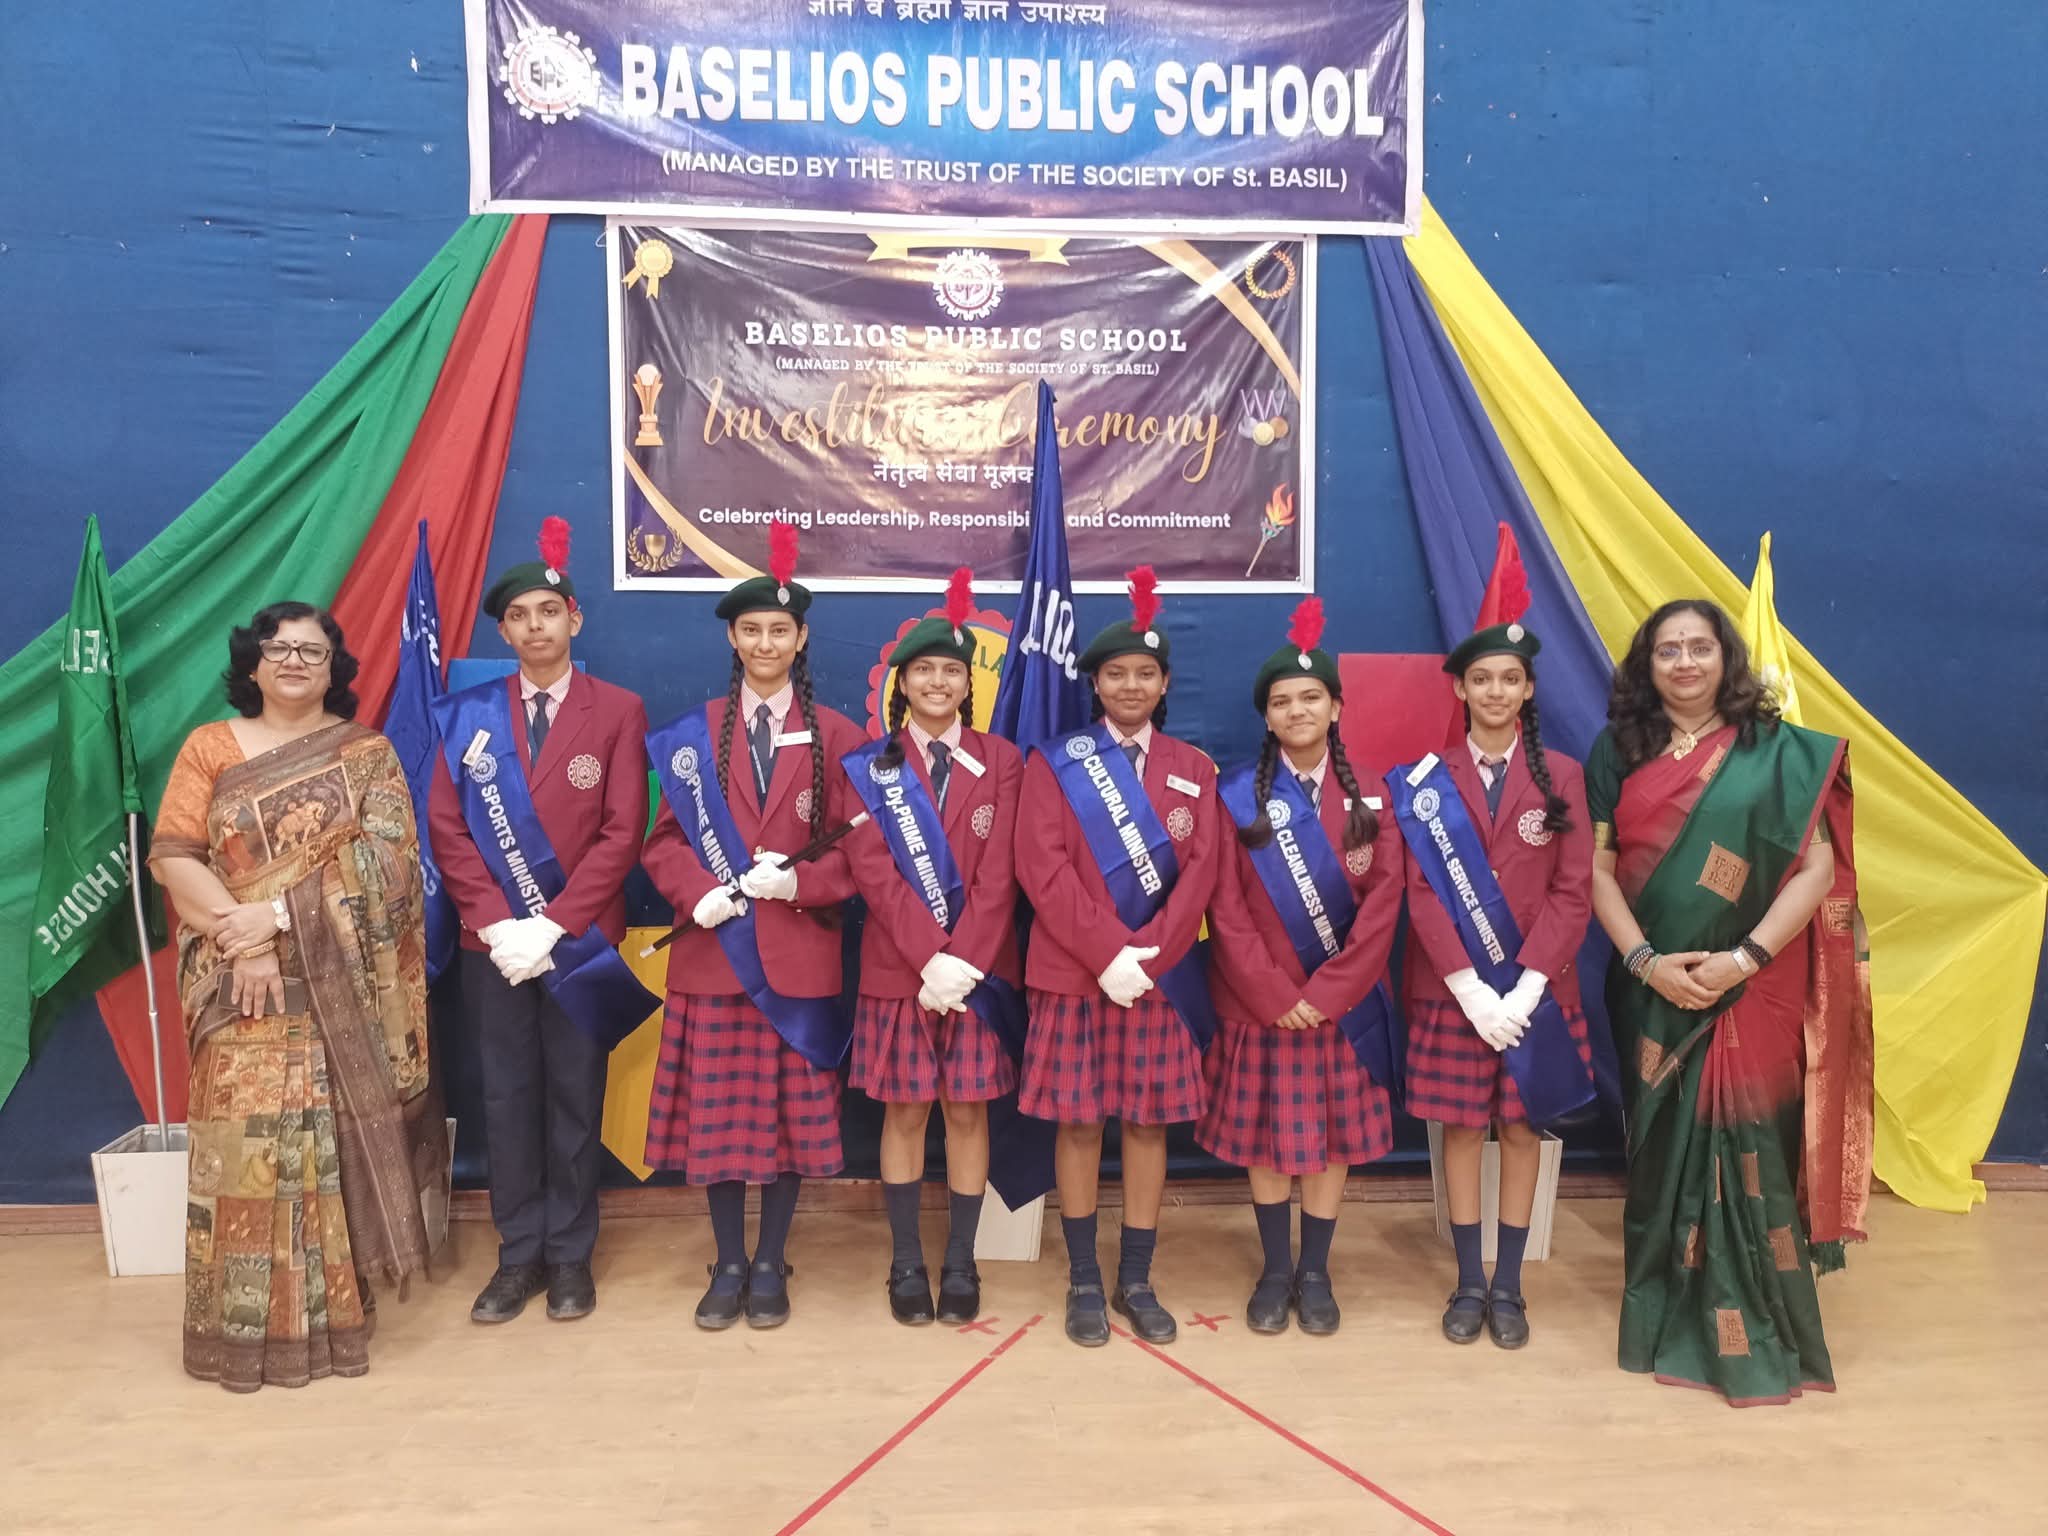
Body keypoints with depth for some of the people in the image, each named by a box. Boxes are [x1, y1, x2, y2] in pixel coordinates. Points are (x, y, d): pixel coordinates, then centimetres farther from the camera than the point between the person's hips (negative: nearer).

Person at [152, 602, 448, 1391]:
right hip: (243, 984, 1)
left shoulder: (366, 753, 5)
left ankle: (331, 1313, 12)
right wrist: (241, 938, -14)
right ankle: (245, 1325, 11)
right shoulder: (209, 747, 8)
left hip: (339, 986, -1)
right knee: (245, 1143, -1)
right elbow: (172, 855, -1)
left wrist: (280, 914, -17)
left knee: (332, 1141, 1)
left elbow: (384, 859, -8)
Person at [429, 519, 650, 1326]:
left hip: (580, 940, -2)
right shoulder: (468, 714, 6)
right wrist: (497, 924, -12)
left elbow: (622, 832, -8)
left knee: (575, 1097, 8)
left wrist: (552, 925, -15)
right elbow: (448, 827, 0)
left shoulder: (618, 709, -1)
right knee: (507, 1098, 9)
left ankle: (571, 1254, 20)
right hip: (493, 942, 2)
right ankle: (519, 1254, 21)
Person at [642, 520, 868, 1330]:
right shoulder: (694, 733, 6)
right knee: (717, 1108, 6)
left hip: (799, 951, -1)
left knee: (793, 1108, 7)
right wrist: (699, 892, -15)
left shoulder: (836, 736, 3)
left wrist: (800, 882, -16)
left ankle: (770, 1265, 22)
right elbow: (665, 840, 3)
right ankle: (728, 1263, 22)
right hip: (712, 950, 1)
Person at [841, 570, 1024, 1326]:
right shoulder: (867, 766, 2)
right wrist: (930, 958, -16)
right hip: (898, 970, 0)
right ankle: (906, 1264, 19)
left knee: (968, 1112, 6)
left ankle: (961, 1265, 18)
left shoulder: (1000, 760, 4)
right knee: (904, 1113, 6)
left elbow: (999, 873, -4)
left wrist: (964, 960, -15)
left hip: (980, 970, 0)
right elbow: (873, 871, -7)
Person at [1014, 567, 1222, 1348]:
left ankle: (1136, 1280, 21)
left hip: (1161, 977, 2)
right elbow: (1043, 868, -9)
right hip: (1072, 973, -2)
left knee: (1149, 1123, 8)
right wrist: (1106, 956, -17)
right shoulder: (1054, 762, 0)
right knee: (1078, 1123, 5)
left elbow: (1200, 872, -1)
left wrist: (1146, 956, -14)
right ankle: (1083, 1280, 18)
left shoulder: (1192, 769, 8)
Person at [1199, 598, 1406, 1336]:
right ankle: (1275, 1269, 25)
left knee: (1335, 1133, 9)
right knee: (1265, 1135, 8)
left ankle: (1315, 1272, 25)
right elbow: (1226, 906, -7)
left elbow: (1384, 898, -6)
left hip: (1344, 1001, 1)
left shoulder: (1369, 791, 0)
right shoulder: (1237, 794, -4)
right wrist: (1274, 994, -13)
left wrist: (1328, 990, -13)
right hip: (1259, 1001, -1)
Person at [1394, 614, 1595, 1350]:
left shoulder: (1560, 776, 1)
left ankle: (1508, 1286, 22)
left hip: (1534, 989, 1)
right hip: (1452, 988, 0)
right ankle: (1468, 1283, 20)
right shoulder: (1426, 781, -1)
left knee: (1521, 1127, 9)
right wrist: (1470, 986, -15)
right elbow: (1420, 892, -6)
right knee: (1461, 1128, 7)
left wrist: (1526, 986, -14)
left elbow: (1574, 892, -4)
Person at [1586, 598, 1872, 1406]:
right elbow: (1598, 868, 0)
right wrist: (1643, 960, -12)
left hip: (1754, 990, -1)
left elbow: (1816, 869, -5)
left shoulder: (1778, 752, 1)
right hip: (1653, 989, 2)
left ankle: (1756, 1335, 13)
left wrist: (1744, 958, -15)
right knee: (1662, 1148, 7)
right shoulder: (1618, 751, 5)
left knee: (1748, 1147, -1)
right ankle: (1669, 1320, 21)